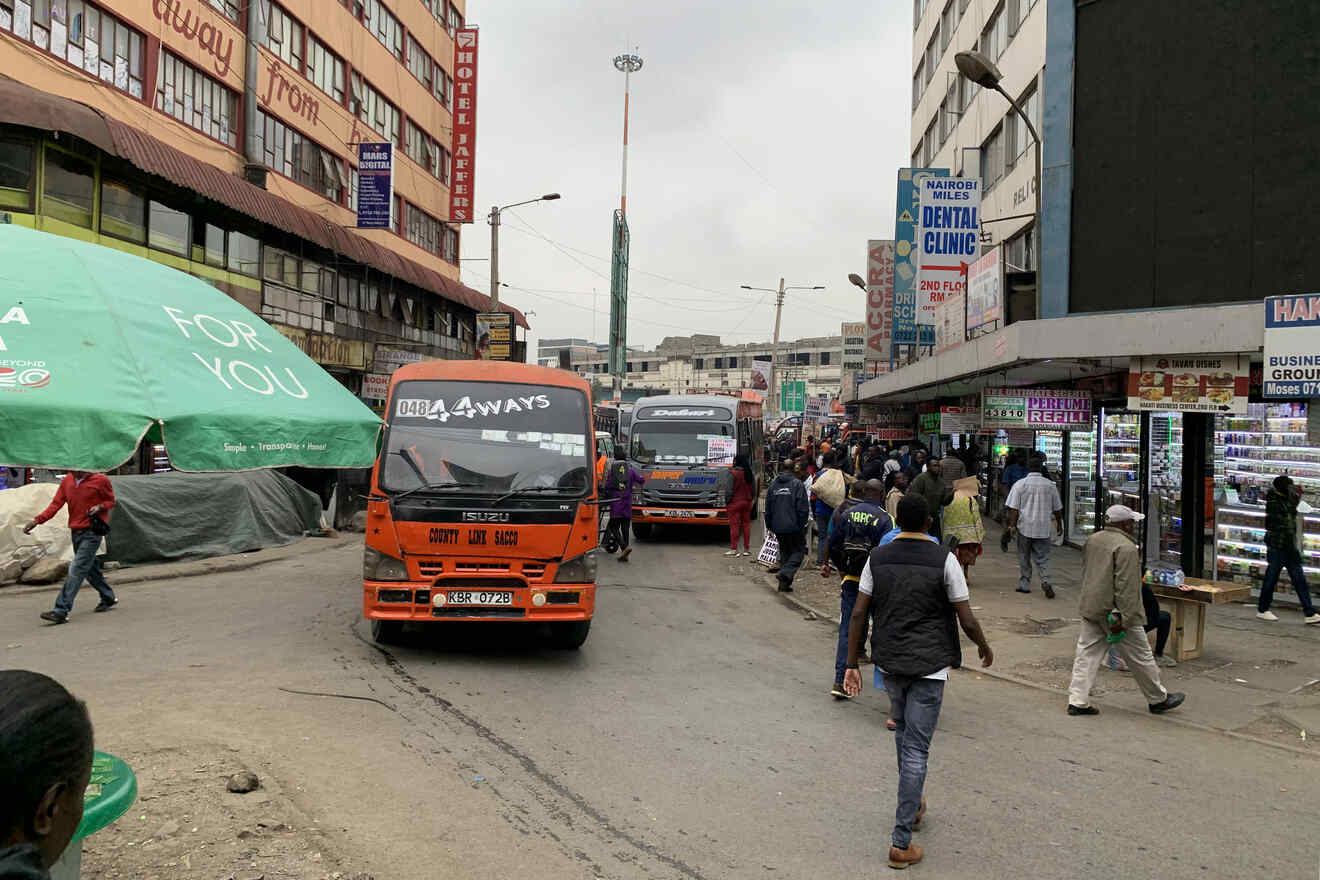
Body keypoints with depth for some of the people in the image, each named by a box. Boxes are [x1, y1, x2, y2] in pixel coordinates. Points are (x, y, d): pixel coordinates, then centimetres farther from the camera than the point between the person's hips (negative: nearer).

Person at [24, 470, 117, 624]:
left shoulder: (100, 480, -9)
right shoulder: (67, 480, 5)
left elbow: (111, 501, 3)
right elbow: (56, 504, 1)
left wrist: (99, 507, -19)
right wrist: (36, 520, -10)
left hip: (91, 532, -6)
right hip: (75, 532, 6)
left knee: (76, 570, -12)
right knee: (89, 568, 16)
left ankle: (61, 611, -15)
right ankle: (108, 598, 33)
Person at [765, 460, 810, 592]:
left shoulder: (773, 484, 9)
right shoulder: (797, 484, -7)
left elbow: (768, 508, 13)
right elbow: (802, 508, -12)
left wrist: (769, 526, 19)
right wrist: (802, 525, -5)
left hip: (778, 527, 5)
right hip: (793, 527, -5)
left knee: (784, 552, 16)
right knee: (798, 551, 6)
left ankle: (784, 583, 15)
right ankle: (786, 574, -14)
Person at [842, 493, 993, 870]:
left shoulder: (878, 558, -1)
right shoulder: (944, 560, -11)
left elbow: (858, 615, -1)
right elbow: (966, 619, -8)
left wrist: (852, 665, 5)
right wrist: (984, 647, 12)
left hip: (890, 661, 4)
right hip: (930, 664, -4)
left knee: (903, 731, 26)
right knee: (916, 750, 0)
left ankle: (913, 806, 43)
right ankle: (901, 842, 2)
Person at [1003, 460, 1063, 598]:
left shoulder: (1020, 484, -4)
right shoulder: (1050, 485, 4)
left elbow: (1013, 508, -8)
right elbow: (1057, 509, 12)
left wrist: (1012, 525, -5)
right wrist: (1059, 525, 23)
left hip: (1025, 527, -1)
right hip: (1043, 529, 1)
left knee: (1024, 558, 10)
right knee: (1043, 558, 7)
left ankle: (1024, 585, 15)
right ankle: (1045, 581, -12)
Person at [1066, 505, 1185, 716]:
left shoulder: (1092, 540, 10)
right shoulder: (1126, 547, -17)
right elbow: (1126, 587, -21)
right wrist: (1123, 618, -21)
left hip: (1090, 609, 8)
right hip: (1115, 613, -8)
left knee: (1087, 654, 7)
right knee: (1141, 657, 8)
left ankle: (1077, 701, 4)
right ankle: (1158, 699, 23)